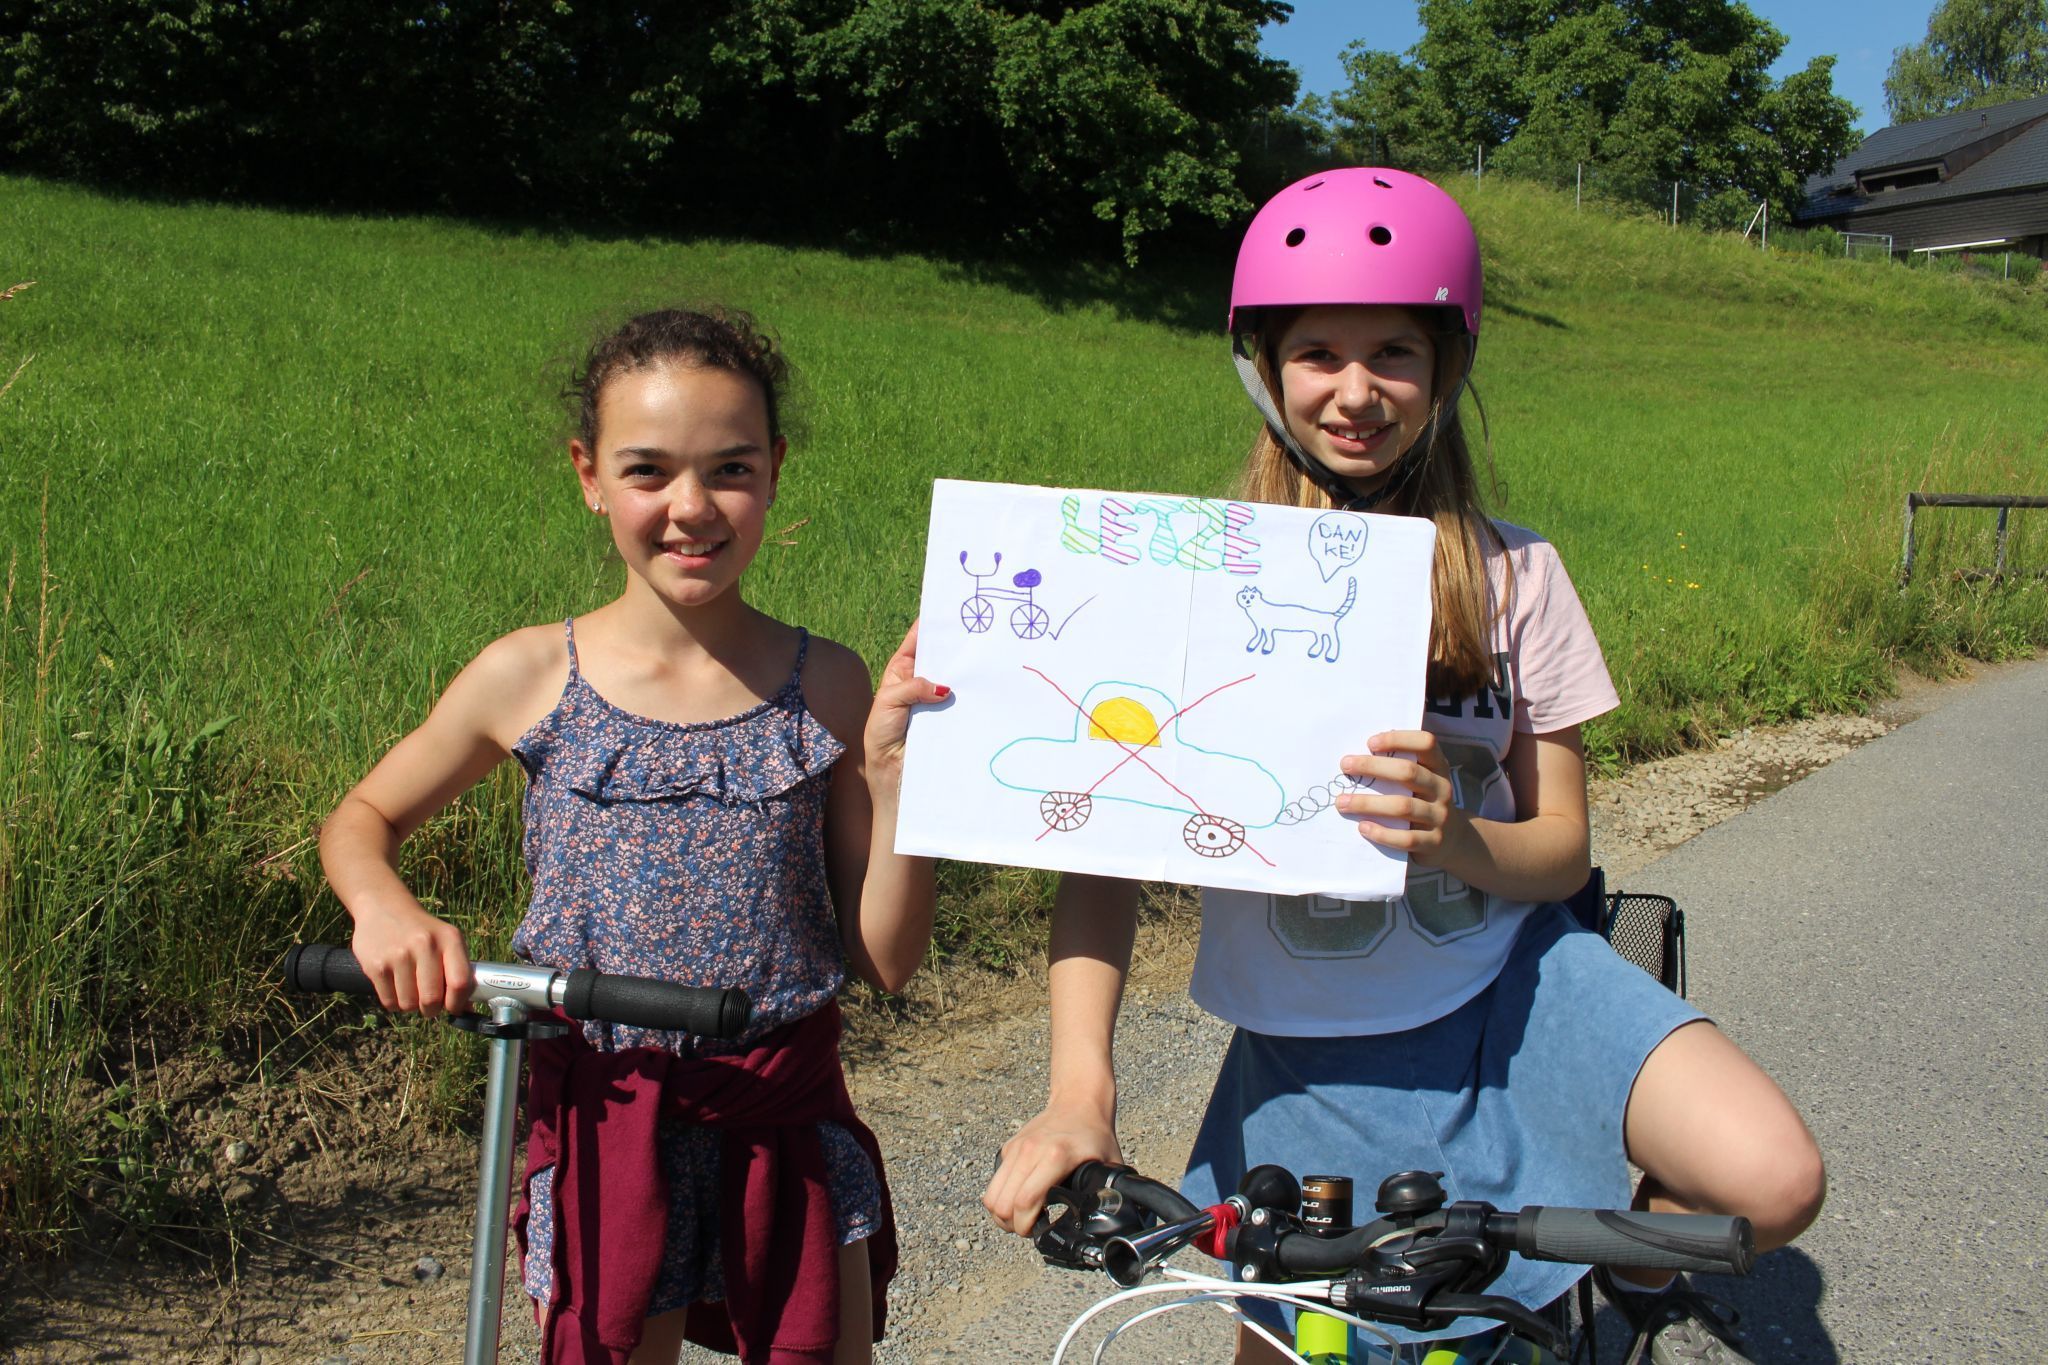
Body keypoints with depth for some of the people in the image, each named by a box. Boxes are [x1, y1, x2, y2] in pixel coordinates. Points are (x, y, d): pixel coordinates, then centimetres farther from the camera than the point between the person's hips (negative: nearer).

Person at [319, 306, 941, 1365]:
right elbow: (360, 819, 9)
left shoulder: (828, 689, -6)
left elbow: (887, 961, -5)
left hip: (787, 1119, 1)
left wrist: (895, 768, -17)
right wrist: (381, 904, -13)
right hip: (602, 1115, 0)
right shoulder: (533, 678, -6)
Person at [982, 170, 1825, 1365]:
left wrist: (1463, 841, -26)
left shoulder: (1512, 575, -4)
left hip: (1503, 989, 1)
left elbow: (1564, 843, -1)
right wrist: (1081, 1089, -29)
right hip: (1308, 1047, -1)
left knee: (1774, 1183, -19)